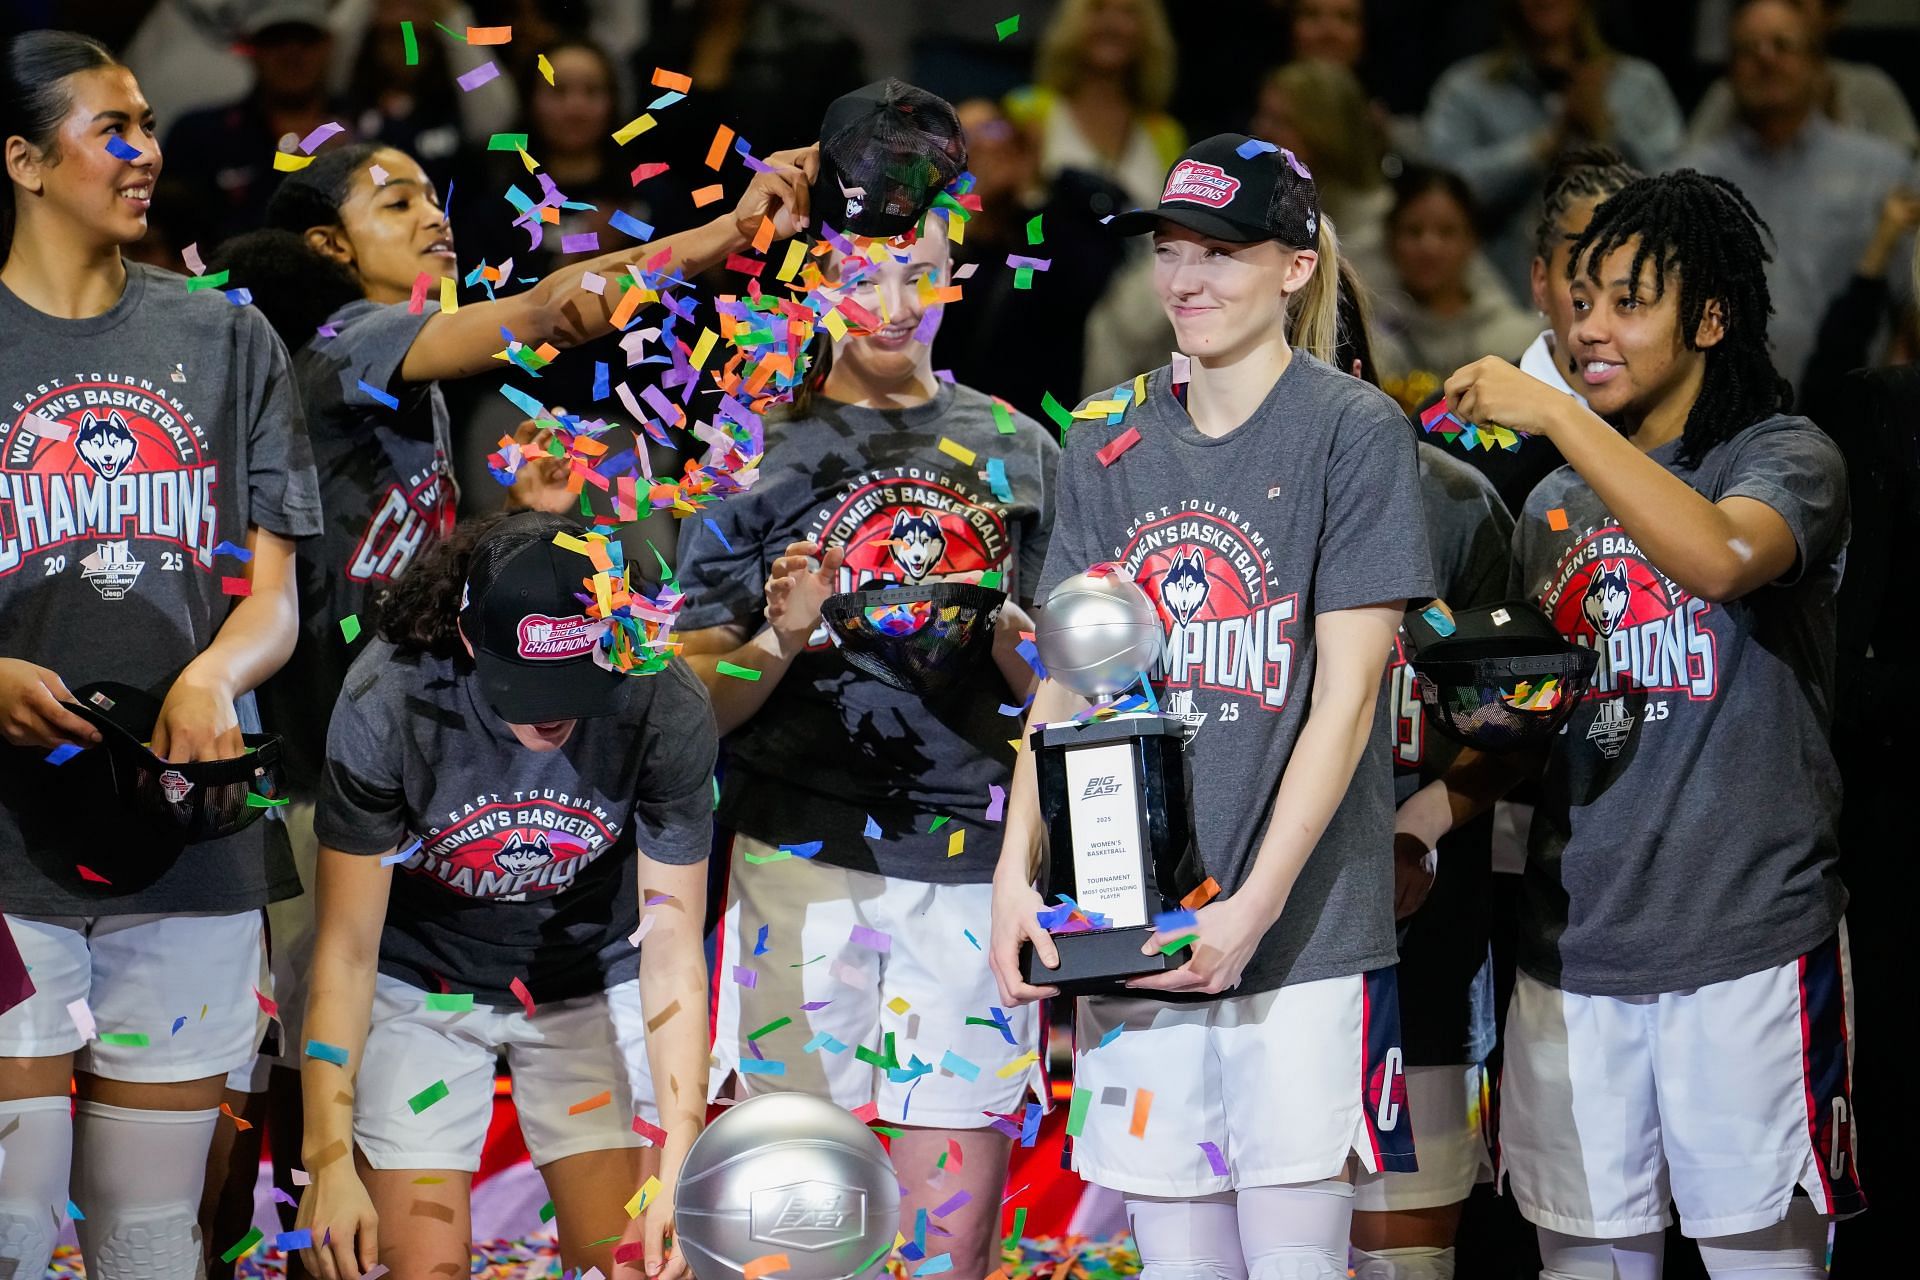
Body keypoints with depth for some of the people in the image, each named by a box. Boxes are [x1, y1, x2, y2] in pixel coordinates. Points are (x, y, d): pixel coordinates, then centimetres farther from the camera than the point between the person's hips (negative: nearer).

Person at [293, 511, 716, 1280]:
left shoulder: (667, 711, -26)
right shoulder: (386, 703, -28)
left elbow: (672, 951, -20)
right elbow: (347, 949, -18)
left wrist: (679, 1165, -29)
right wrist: (329, 1158, -23)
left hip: (589, 980, 1)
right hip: (420, 982, -1)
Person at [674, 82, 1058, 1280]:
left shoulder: (1018, 450, 12)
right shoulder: (764, 448, 6)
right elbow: (698, 707, 4)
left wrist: (1005, 638, -7)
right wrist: (779, 642, -14)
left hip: (974, 866, 2)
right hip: (804, 858, -2)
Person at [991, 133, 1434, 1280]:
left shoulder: (1351, 432, -2)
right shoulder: (1111, 449, 13)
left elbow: (1346, 692, -8)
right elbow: (1065, 687, 11)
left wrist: (1255, 905, -15)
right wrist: (1016, 875, -3)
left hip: (1301, 929, -4)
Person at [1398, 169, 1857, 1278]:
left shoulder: (1787, 459, -2)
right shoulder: (1558, 501, 17)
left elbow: (1718, 557, -26)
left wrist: (1556, 414, -22)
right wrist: (1456, 793, 5)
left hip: (1746, 938, -6)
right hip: (1577, 937, 6)